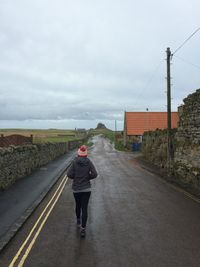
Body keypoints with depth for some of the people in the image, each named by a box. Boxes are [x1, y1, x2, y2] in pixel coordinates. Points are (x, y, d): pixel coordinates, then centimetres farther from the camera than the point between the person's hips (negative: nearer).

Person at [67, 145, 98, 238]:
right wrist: (87, 177, 7)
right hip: (86, 188, -1)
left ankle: (78, 220, 45)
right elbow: (94, 174, -11)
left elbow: (69, 174, -13)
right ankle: (83, 229, -2)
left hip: (76, 188, 1)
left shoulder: (74, 162, -10)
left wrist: (75, 177, 6)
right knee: (84, 208, 2)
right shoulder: (89, 162, -7)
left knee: (78, 205, 23)